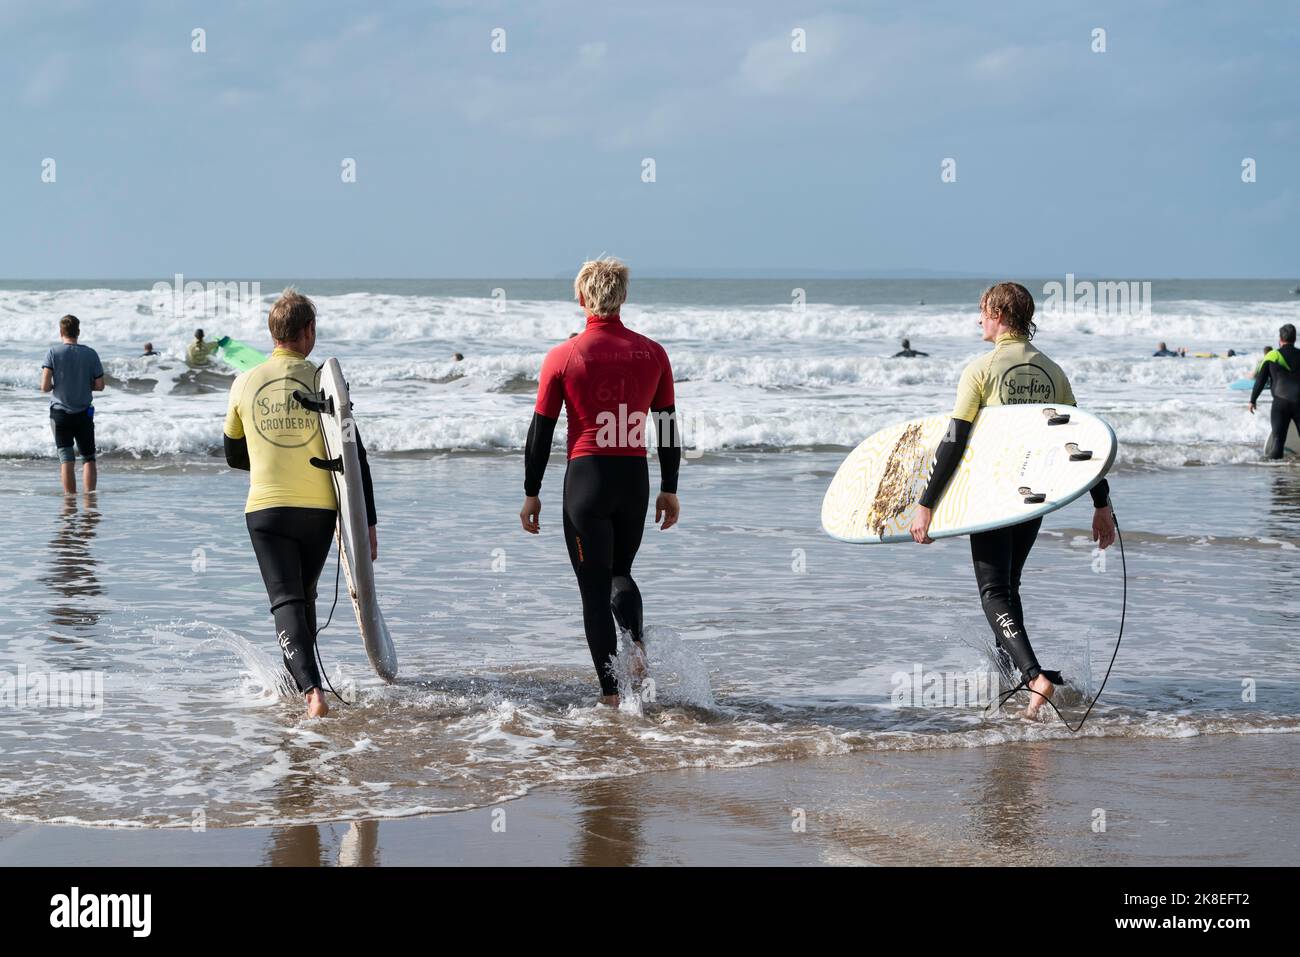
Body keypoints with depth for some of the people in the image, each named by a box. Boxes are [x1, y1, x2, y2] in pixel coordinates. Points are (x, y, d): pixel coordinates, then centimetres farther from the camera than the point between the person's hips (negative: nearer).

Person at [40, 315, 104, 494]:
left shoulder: (53, 352, -7)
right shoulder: (90, 354, -4)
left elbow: (45, 387, -12)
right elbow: (99, 386, 0)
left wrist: (55, 386, 10)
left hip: (60, 412, -1)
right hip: (84, 413, 1)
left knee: (67, 460, 2)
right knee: (88, 458, 9)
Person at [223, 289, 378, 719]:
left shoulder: (245, 383, 1)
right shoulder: (324, 380, -4)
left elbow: (234, 455, 14)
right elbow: (354, 455, -5)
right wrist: (367, 523, -1)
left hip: (265, 509, 0)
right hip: (319, 509, 0)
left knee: (286, 601, -5)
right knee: (305, 595, 20)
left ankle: (310, 688, -24)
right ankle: (297, 677, 33)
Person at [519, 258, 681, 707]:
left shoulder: (563, 356, -5)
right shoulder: (652, 353, 1)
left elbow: (540, 432, -1)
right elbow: (669, 428, 6)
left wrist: (531, 494, 8)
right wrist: (669, 491, 15)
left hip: (586, 477, -3)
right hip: (635, 478, 3)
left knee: (594, 588, 5)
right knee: (620, 572, 23)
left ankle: (611, 693, 2)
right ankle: (636, 642, -6)